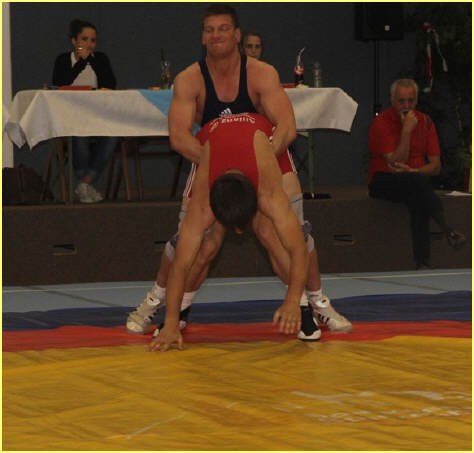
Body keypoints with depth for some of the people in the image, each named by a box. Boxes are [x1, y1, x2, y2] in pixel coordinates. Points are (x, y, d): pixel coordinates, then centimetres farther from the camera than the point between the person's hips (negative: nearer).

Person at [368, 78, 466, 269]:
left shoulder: (425, 122, 7)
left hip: (415, 181, 3)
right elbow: (396, 163, -14)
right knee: (418, 182, -35)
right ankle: (446, 229, -42)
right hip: (384, 183, -3)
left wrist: (412, 171, -16)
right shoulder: (381, 122, -6)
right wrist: (407, 131, -18)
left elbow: (436, 166, 3)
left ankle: (422, 262, -35)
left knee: (418, 201, -33)